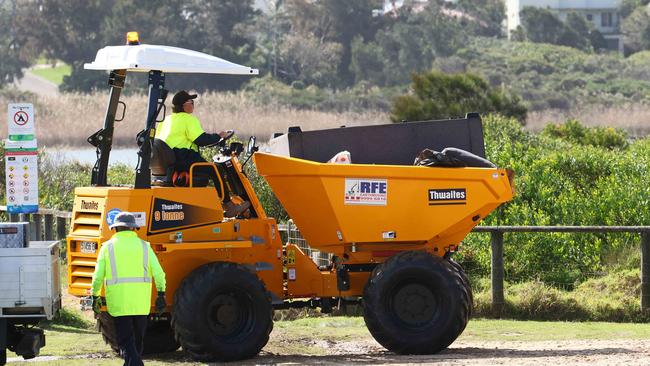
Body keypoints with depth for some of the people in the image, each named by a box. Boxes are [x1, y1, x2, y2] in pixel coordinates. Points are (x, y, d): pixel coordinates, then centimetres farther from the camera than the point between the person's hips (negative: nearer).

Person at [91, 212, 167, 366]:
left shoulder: (108, 247, 2)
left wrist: (95, 296, 12)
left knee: (126, 341, -5)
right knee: (138, 340, 17)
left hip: (118, 302, -2)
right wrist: (161, 294, 9)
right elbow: (158, 273, 1)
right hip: (141, 302, 2)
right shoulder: (144, 246, 6)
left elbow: (98, 276, 0)